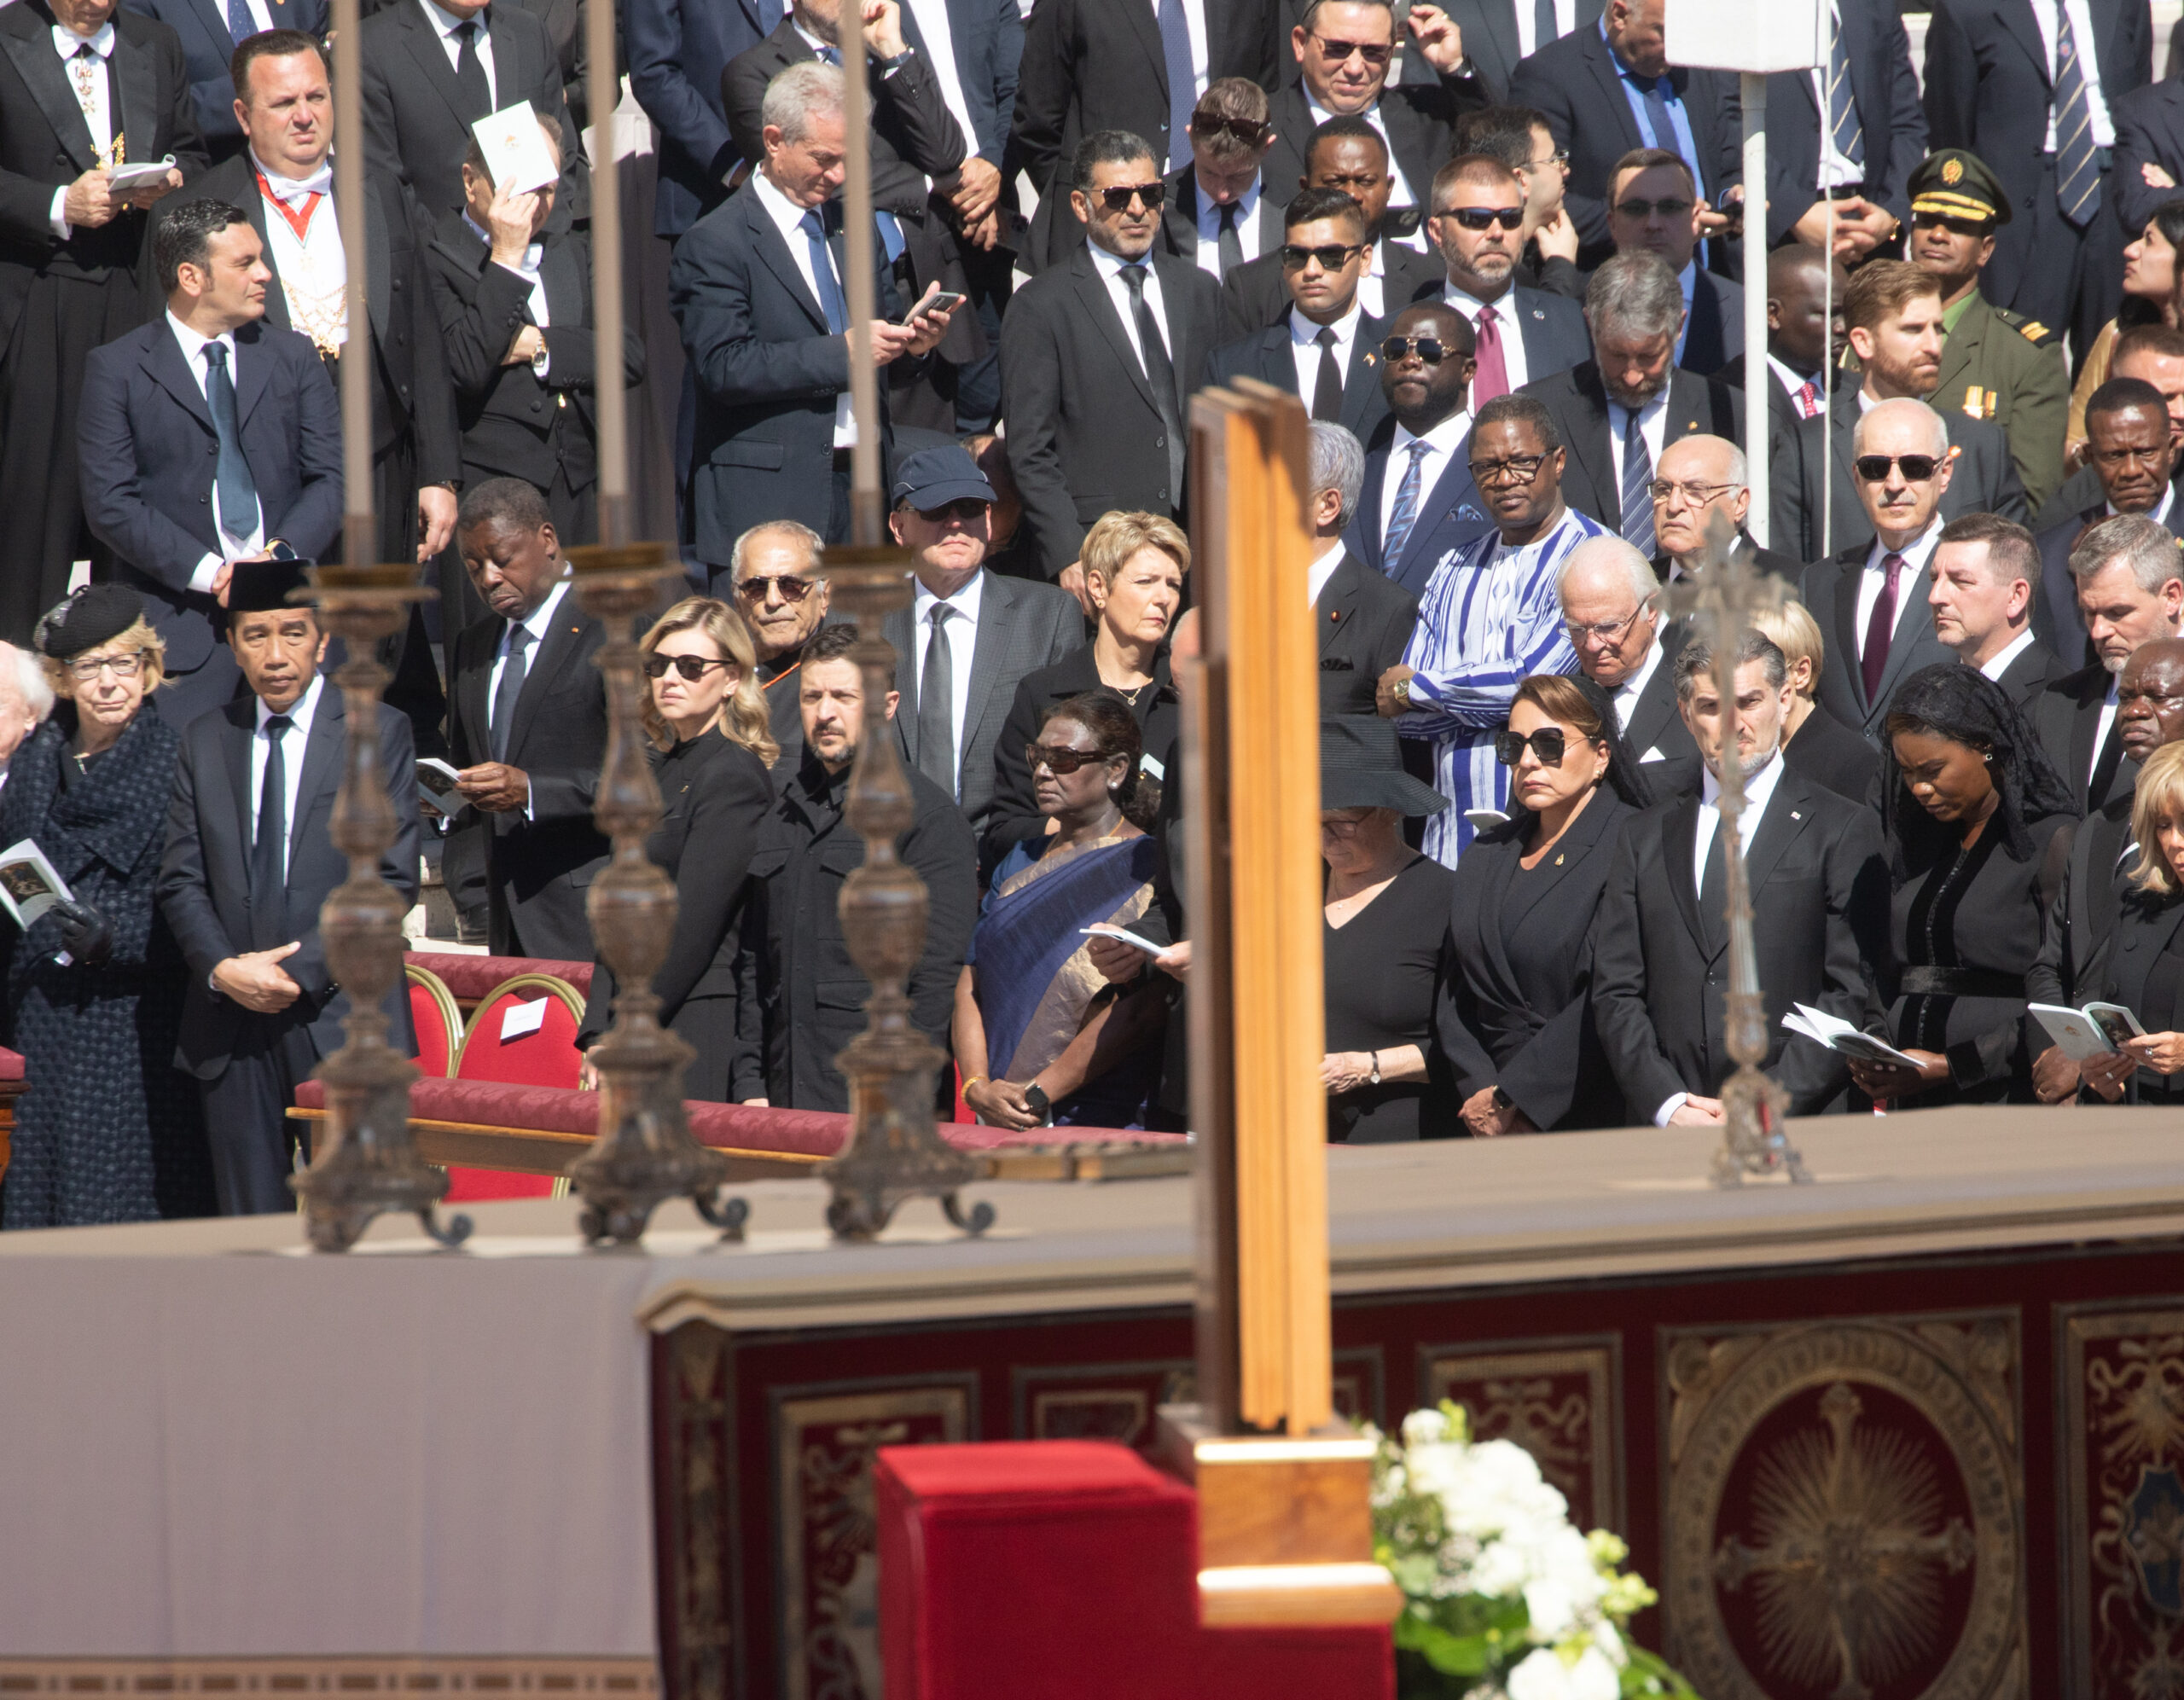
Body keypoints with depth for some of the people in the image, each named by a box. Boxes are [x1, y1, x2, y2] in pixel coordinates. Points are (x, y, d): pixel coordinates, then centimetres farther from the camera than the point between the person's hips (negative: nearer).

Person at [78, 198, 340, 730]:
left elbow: (332, 478, 9)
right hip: (177, 619, -3)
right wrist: (210, 573, -13)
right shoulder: (116, 368, 4)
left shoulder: (294, 356, 15)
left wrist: (283, 554, -10)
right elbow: (110, 502, -4)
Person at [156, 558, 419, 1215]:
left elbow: (391, 879, -4)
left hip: (341, 1019, -3)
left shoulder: (378, 732, 2)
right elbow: (180, 879, 10)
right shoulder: (204, 741, 13)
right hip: (230, 1025, 3)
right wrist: (223, 969, -7)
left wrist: (303, 970, -12)